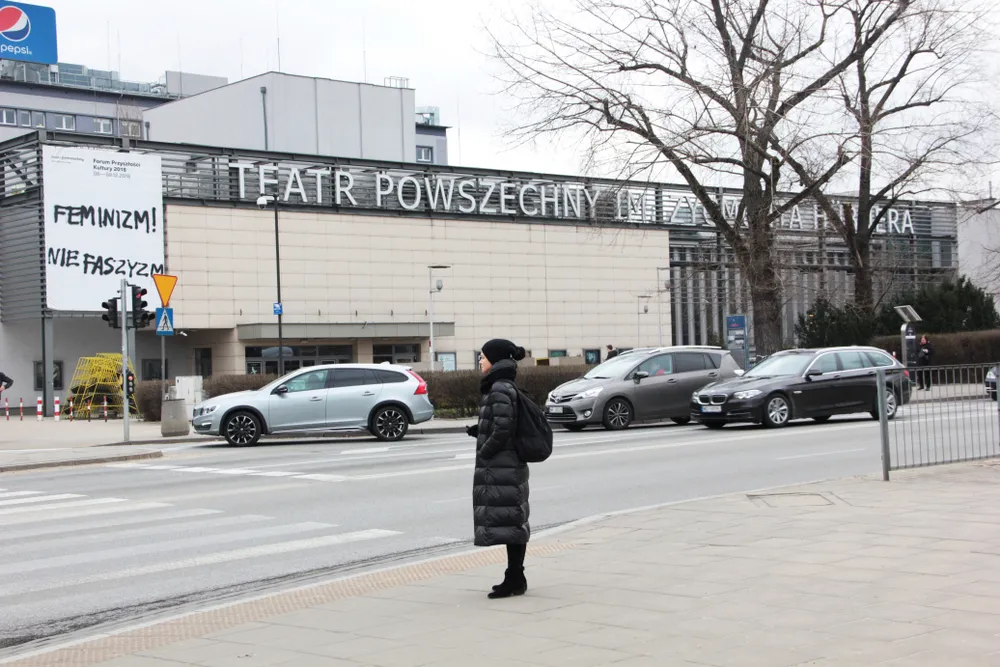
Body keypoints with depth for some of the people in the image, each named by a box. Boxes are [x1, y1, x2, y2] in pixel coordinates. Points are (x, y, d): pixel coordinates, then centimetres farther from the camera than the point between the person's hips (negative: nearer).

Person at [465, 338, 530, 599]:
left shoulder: (500, 390, -17)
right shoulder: (501, 387, 13)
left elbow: (502, 430, -22)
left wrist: (482, 454, -12)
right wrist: (477, 431, 6)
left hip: (502, 469, -10)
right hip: (508, 467, 10)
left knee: (508, 521, -5)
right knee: (512, 523, 13)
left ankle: (515, 579, 0)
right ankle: (515, 578, 20)